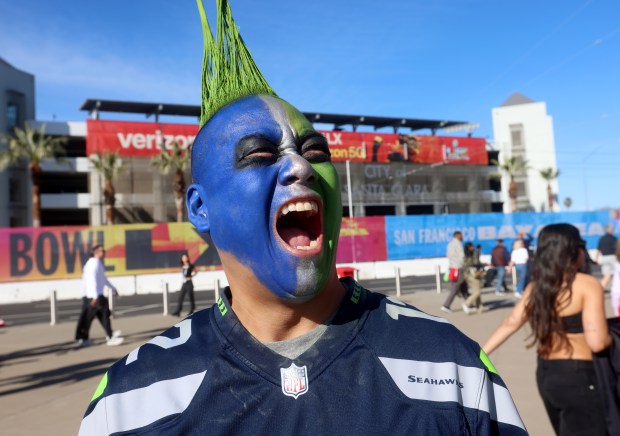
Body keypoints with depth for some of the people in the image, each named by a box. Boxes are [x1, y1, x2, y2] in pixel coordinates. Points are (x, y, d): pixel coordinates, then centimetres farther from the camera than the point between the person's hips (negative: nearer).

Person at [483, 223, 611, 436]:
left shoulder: (537, 285, 2)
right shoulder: (587, 284, -15)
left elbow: (510, 323, 0)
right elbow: (597, 342, -22)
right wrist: (612, 337, 0)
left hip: (545, 374, 8)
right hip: (578, 377, -7)